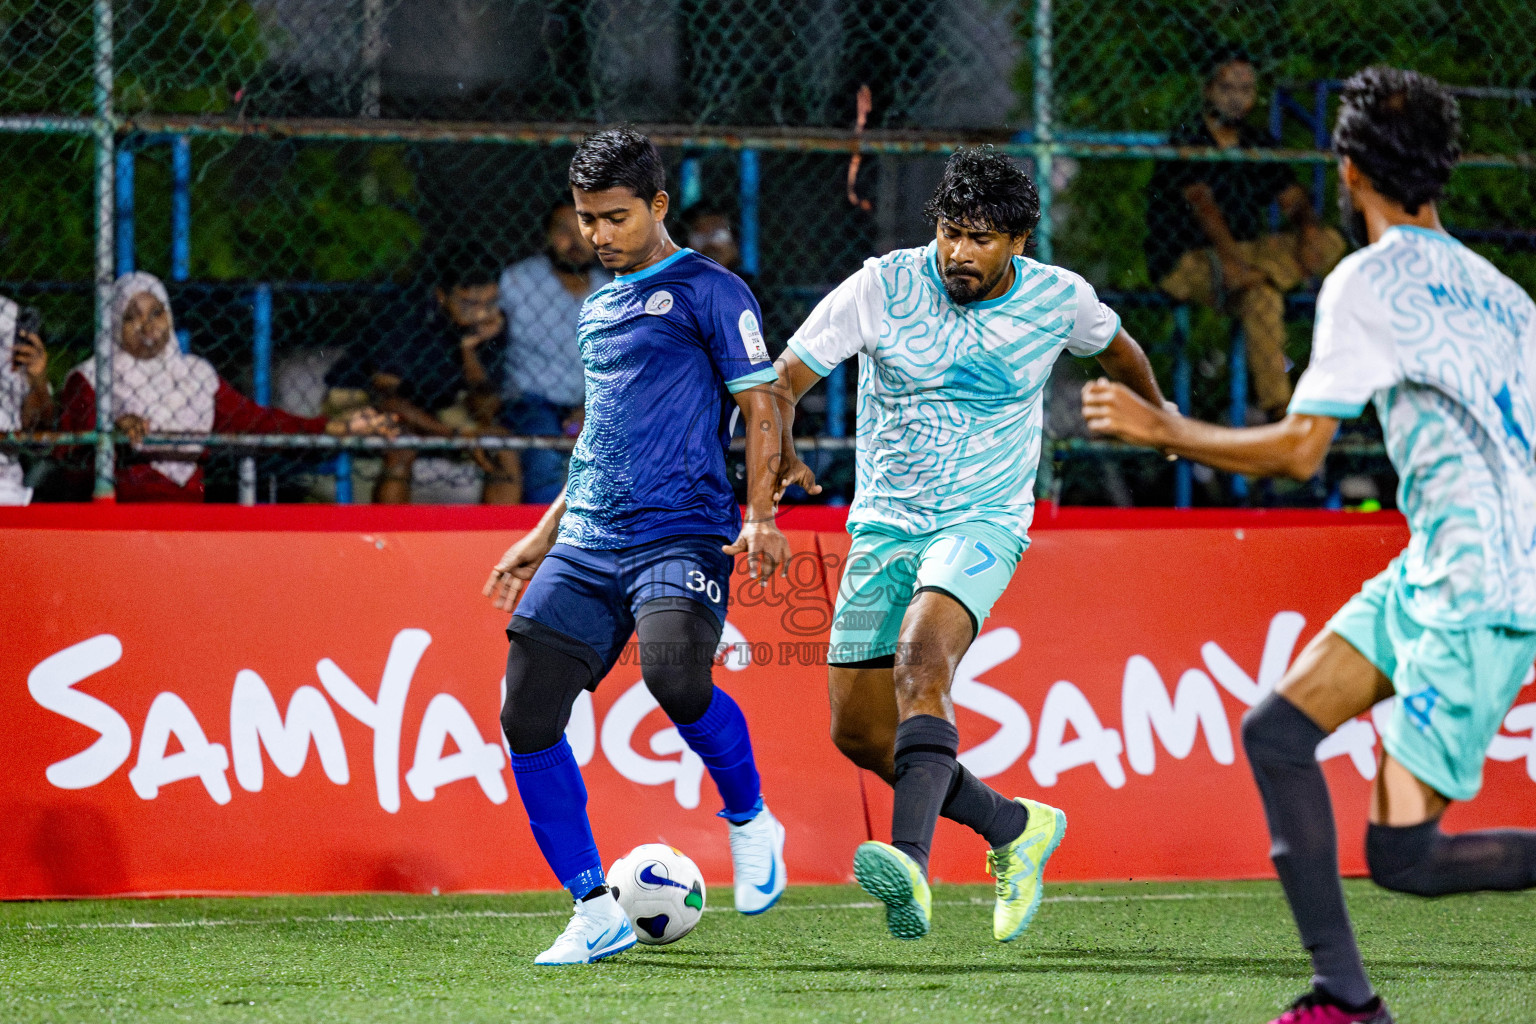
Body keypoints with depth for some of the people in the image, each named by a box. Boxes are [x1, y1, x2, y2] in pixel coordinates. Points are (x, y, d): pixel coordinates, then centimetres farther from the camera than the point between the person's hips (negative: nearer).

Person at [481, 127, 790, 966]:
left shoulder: (709, 292, 1)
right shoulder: (598, 308, 22)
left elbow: (760, 407, -2)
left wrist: (759, 515, -14)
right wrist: (544, 534, 27)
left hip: (681, 534, -7)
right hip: (585, 547, 7)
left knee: (673, 675, -33)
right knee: (528, 717, -7)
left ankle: (750, 822, -4)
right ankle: (595, 914, 2)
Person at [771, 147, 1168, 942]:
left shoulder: (1057, 300, -5)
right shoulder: (883, 286, -9)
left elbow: (1114, 346, 19)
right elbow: (784, 379, -8)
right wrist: (778, 456, -30)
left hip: (982, 521, -3)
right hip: (884, 525, 3)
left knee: (921, 662, -32)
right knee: (857, 733, 5)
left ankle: (911, 864, -48)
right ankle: (1014, 827, 26)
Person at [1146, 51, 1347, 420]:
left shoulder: (1259, 146, 12)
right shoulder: (1186, 142, -8)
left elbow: (1293, 201, 3)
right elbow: (1200, 203, -23)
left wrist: (1307, 232, -22)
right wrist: (1230, 257, -39)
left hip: (1246, 250, 7)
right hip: (1184, 262, -7)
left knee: (1330, 242, -13)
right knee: (1261, 296, -36)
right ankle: (1277, 409, -34)